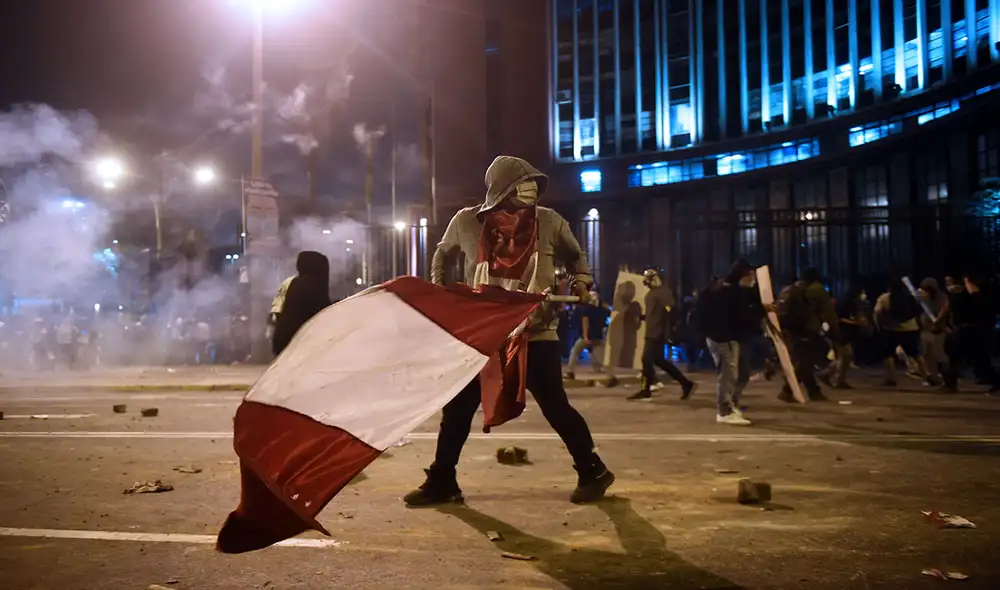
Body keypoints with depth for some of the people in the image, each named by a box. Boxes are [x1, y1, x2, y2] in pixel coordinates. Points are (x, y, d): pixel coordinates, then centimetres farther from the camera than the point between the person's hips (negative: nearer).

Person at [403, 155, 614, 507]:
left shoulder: (549, 221, -2)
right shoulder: (467, 221, -2)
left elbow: (575, 255, 16)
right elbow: (442, 254, 18)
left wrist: (581, 282, -2)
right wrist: (437, 287, 5)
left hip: (536, 333, -2)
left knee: (555, 406, -1)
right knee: (457, 406, 5)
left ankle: (593, 472, 19)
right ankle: (441, 481, 21)